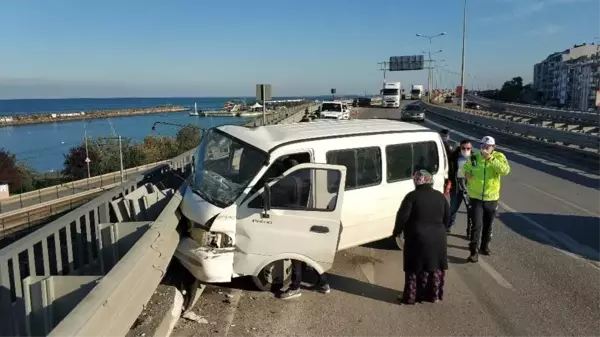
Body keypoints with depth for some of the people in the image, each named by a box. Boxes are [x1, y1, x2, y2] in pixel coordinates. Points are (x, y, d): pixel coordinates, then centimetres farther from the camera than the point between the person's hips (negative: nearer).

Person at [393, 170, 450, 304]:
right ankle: (434, 295, 25)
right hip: (438, 238, 5)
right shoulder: (440, 196, 6)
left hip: (417, 238, -4)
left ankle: (410, 296, 12)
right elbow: (447, 217, 12)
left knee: (414, 269, 5)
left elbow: (402, 216, -13)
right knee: (435, 267, 16)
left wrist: (397, 231, 1)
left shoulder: (412, 196, -11)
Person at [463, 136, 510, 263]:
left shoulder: (499, 157, -7)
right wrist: (467, 173, -8)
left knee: (488, 225, 17)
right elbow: (465, 166, 15)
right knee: (476, 225, -7)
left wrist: (490, 158, -30)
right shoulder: (474, 158, -3)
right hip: (476, 198, -1)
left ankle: (484, 246, 38)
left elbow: (505, 170, -25)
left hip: (491, 198, 1)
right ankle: (473, 251, 1)